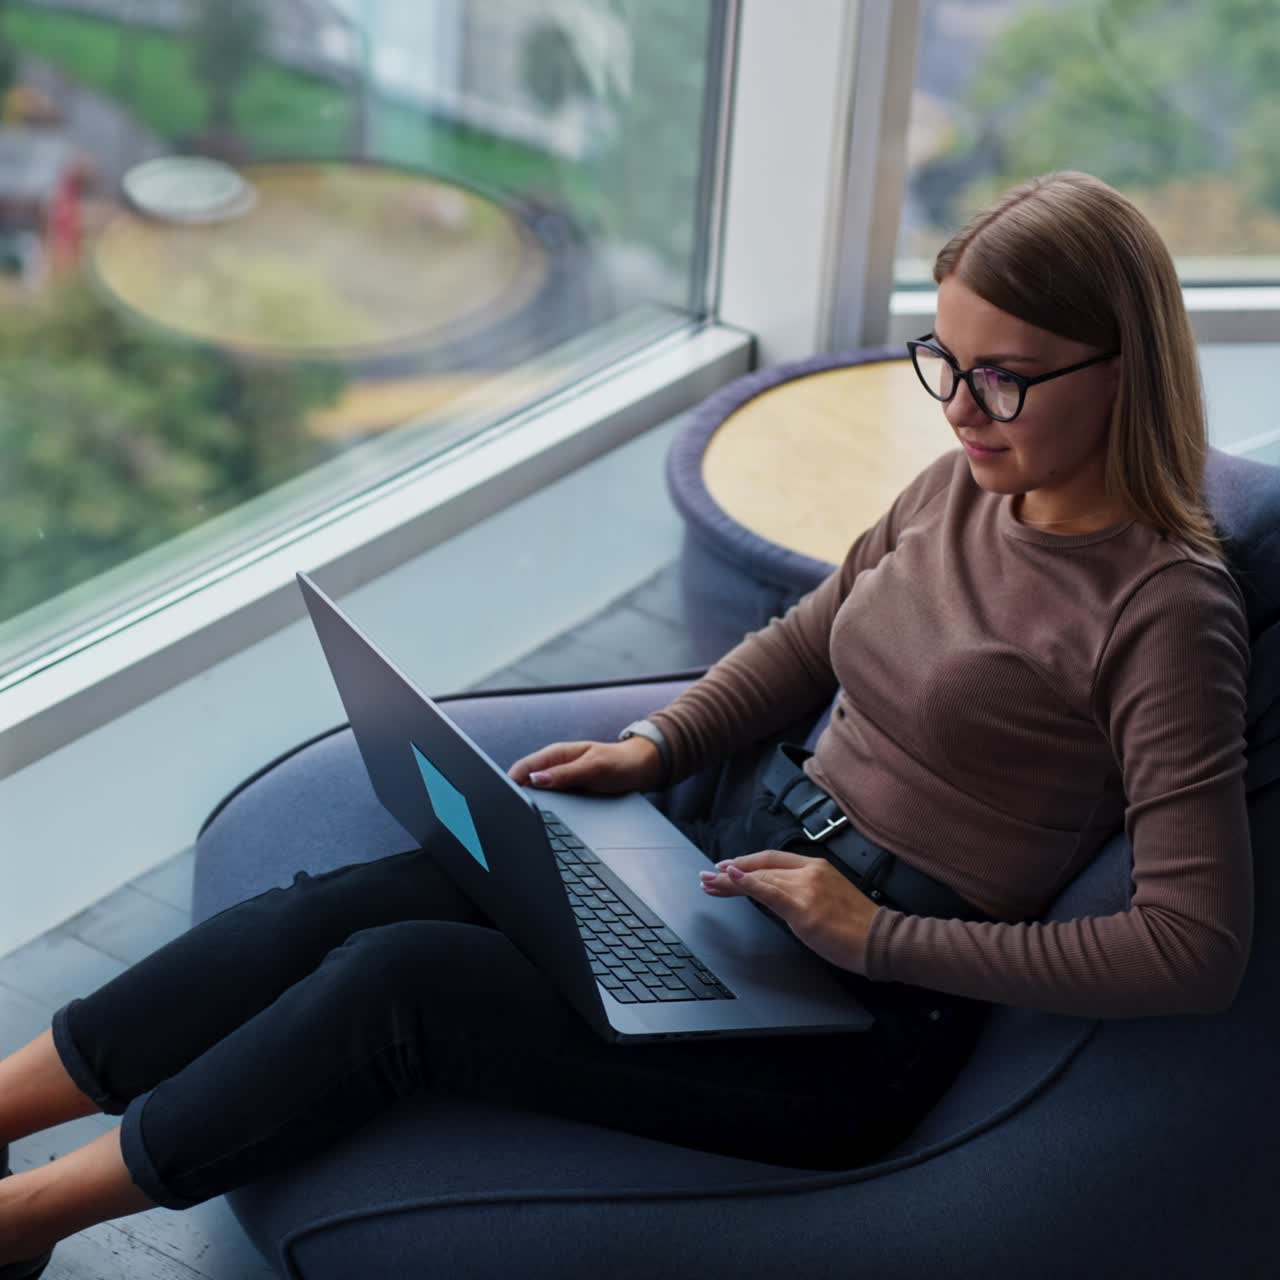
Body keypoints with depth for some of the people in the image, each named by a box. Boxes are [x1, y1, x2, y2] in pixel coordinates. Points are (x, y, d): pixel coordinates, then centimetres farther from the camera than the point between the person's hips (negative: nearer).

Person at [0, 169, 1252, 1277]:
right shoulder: (961, 487, 5)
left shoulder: (1165, 609, -18)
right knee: (340, 906, -10)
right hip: (754, 858, 8)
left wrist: (880, 937, -22)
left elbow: (1196, 950, -23)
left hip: (868, 1016, -7)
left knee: (396, 980, -18)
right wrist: (656, 745, 5)